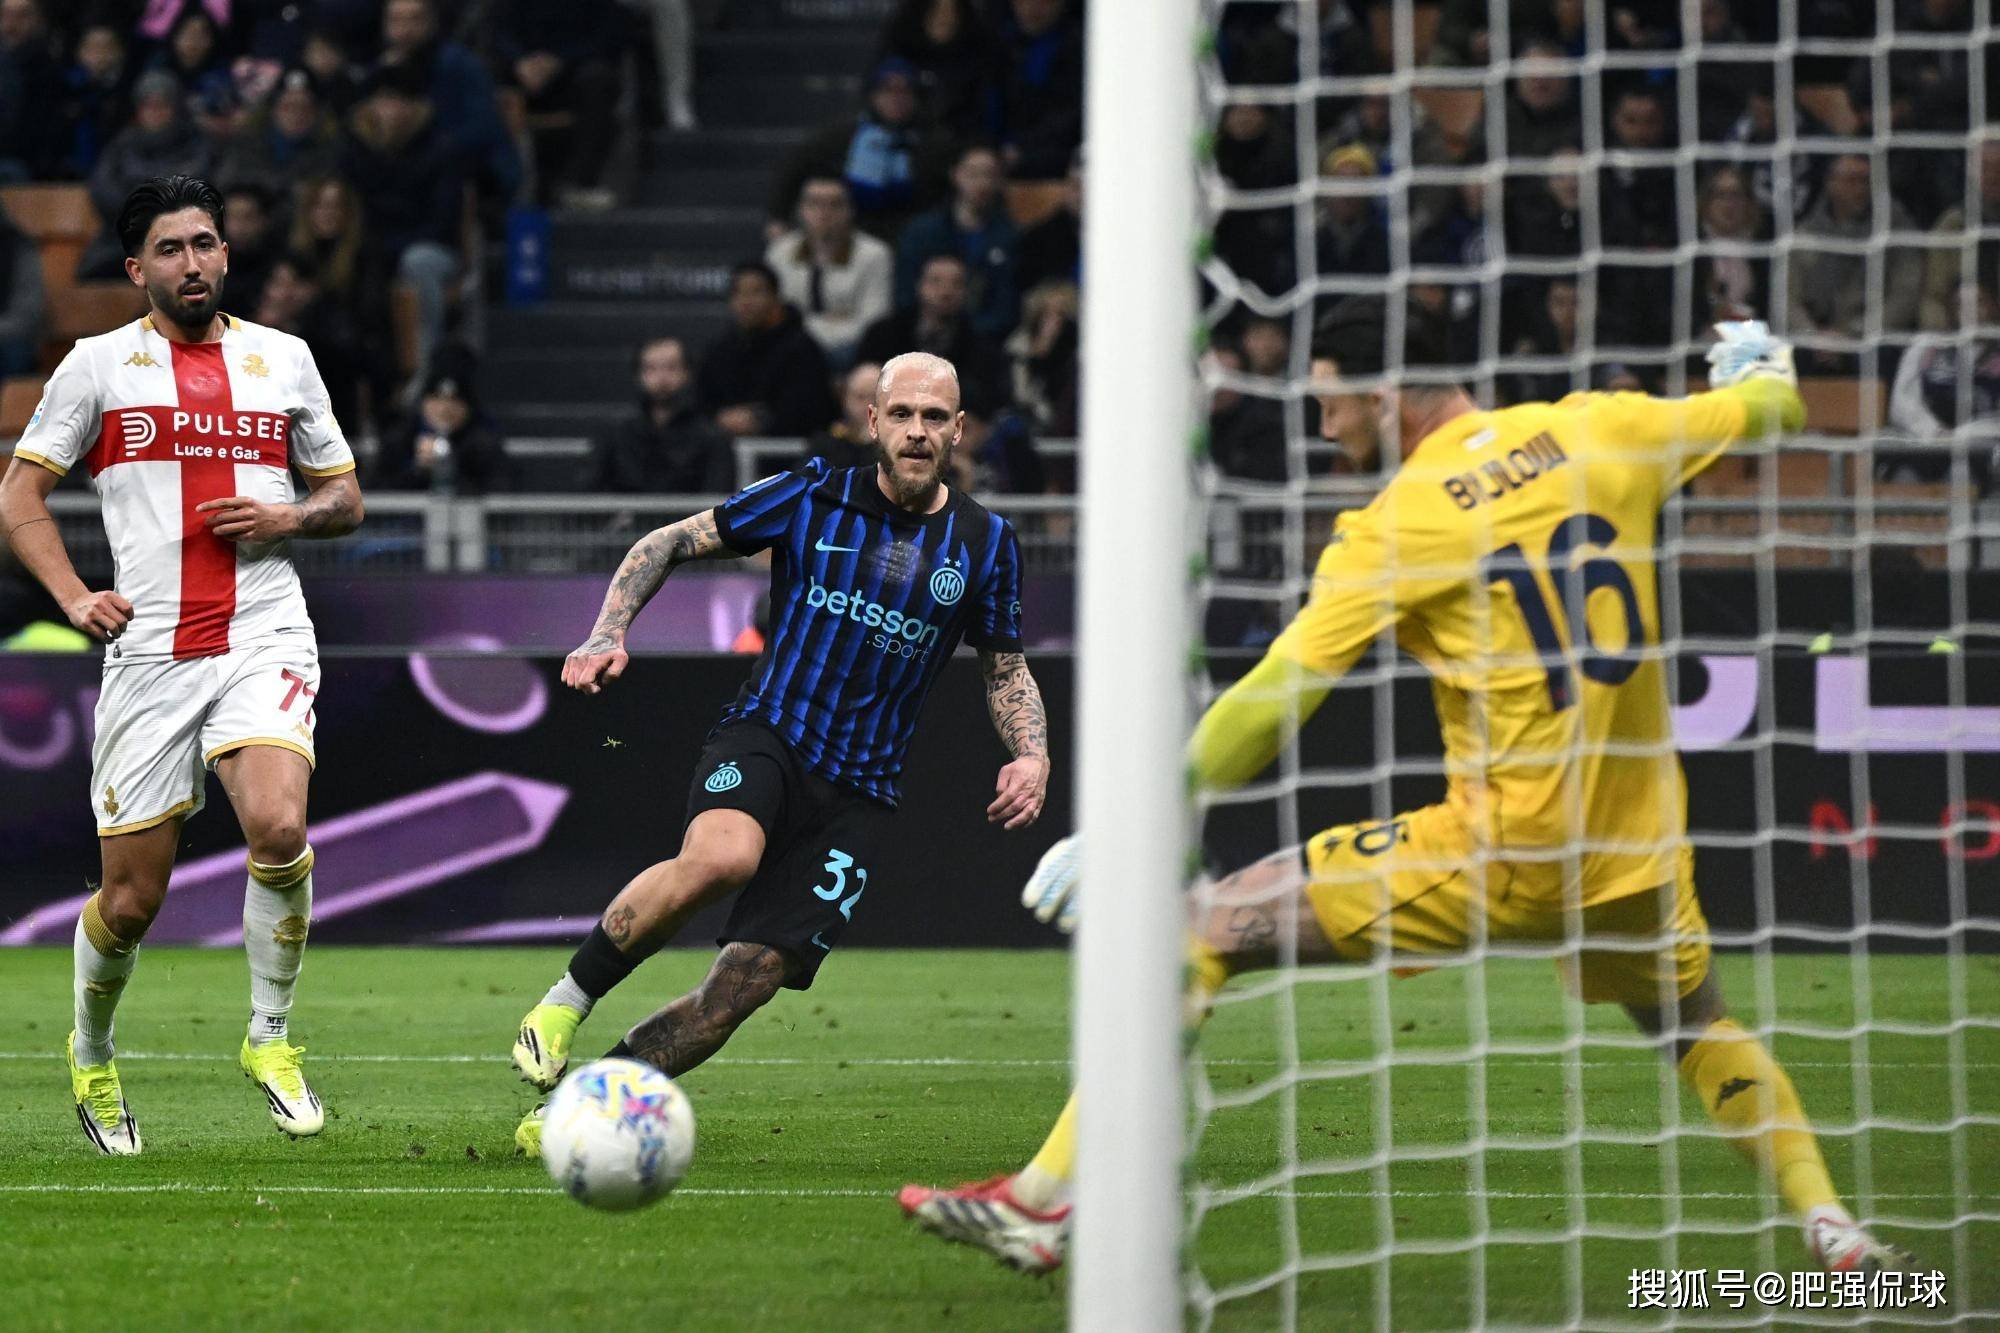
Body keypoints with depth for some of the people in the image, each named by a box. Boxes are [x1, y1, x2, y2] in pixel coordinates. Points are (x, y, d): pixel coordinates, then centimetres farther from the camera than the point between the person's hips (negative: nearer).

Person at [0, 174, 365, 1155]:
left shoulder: (284, 360, 11)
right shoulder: (99, 366, 5)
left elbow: (346, 499, 19)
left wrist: (290, 518, -3)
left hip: (265, 640, 1)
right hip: (149, 655, 0)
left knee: (278, 826, -26)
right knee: (132, 898, 1)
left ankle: (269, 1039, -6)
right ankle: (92, 1056, 31)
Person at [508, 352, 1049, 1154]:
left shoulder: (985, 544, 7)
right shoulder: (812, 498, 1)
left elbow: (1005, 668, 20)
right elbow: (670, 544, 8)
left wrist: (1031, 754, 1)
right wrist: (609, 634, -7)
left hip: (858, 795, 2)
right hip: (765, 736, -2)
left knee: (745, 985, -9)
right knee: (720, 856, -37)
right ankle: (565, 1004, -18)